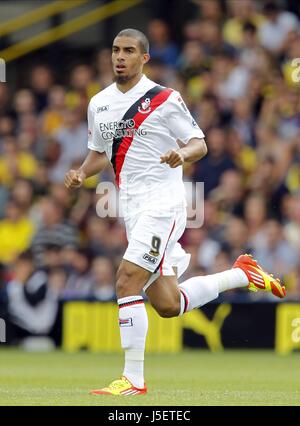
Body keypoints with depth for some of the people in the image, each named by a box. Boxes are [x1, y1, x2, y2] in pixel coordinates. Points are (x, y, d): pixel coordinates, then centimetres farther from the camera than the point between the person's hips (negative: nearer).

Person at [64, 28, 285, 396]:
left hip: (162, 201, -7)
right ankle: (242, 275, 30)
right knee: (167, 305, 7)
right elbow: (100, 153, 24)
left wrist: (182, 153, -26)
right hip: (132, 207, 7)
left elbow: (200, 144, -4)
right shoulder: (99, 104, 12)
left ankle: (133, 379, -13)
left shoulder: (164, 99, -6)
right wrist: (81, 173, 3)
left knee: (127, 282, -19)